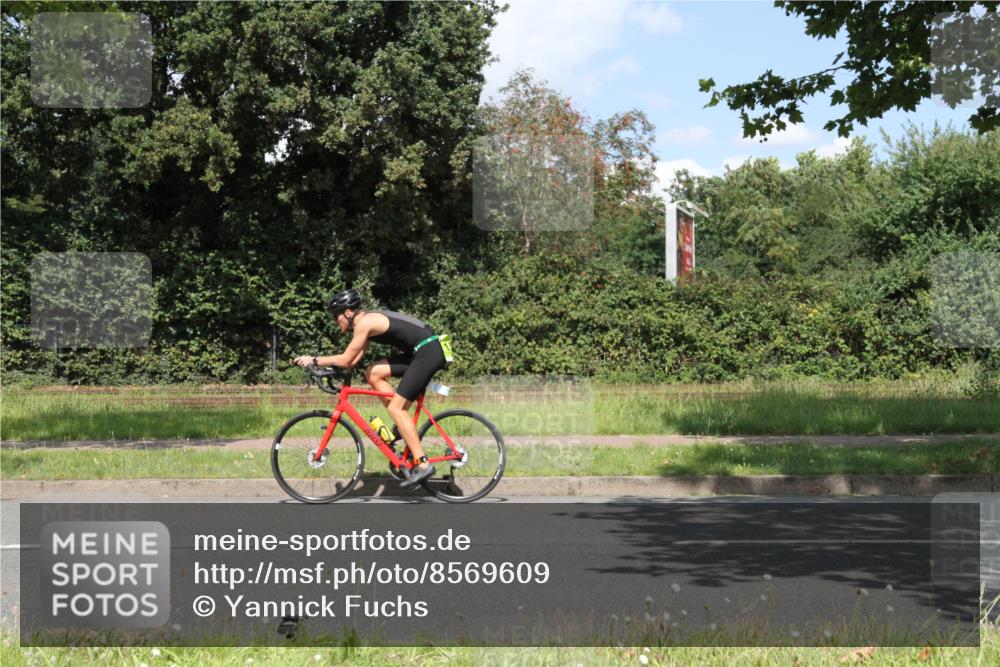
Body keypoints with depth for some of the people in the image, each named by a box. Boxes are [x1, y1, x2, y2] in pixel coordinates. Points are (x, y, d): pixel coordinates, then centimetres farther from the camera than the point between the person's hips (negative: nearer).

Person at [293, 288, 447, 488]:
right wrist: (324, 364, 12)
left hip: (428, 352, -9)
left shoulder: (364, 322, -12)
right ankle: (403, 426, 11)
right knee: (372, 373, 9)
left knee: (395, 407, -8)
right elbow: (354, 360, 17)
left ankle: (423, 465, -9)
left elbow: (346, 359, -12)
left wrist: (314, 360, -3)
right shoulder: (368, 319, 16)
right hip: (421, 351, 9)